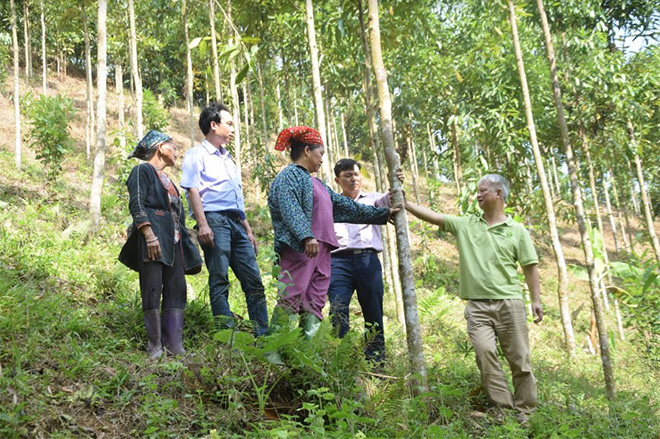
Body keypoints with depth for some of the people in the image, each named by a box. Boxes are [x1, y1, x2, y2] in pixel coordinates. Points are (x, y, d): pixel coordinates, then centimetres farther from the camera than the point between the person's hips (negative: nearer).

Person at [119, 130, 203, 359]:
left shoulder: (166, 179, 28)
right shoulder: (143, 171, 3)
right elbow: (136, 204, -10)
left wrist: (186, 244, 21)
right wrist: (149, 234, -22)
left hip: (173, 240, 8)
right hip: (153, 238, -8)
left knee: (177, 290, 1)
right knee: (152, 291, -9)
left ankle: (174, 345, 1)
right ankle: (155, 346, -6)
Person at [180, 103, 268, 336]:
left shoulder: (228, 159, 27)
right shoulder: (197, 154, 4)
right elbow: (193, 190, -8)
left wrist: (248, 230, 21)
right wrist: (202, 225, -19)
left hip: (235, 223, 8)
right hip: (214, 220, -7)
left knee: (254, 281, 1)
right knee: (219, 281, -9)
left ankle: (262, 335, 3)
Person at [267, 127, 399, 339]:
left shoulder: (315, 183, 28)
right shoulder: (290, 175, 1)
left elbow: (345, 205, 32)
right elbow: (290, 209, -16)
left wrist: (383, 213, 35)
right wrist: (306, 236, -30)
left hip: (321, 249, 9)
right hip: (299, 247, -9)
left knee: (314, 305, 0)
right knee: (291, 297, -15)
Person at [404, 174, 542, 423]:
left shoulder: (517, 231, 6)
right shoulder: (465, 225, 10)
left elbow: (530, 267, 6)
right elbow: (432, 216, 5)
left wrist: (536, 300, 0)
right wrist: (404, 203, -4)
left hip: (509, 303, -1)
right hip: (477, 306, 1)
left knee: (519, 358, 1)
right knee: (484, 352, -16)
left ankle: (525, 412, 12)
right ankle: (503, 409, -8)